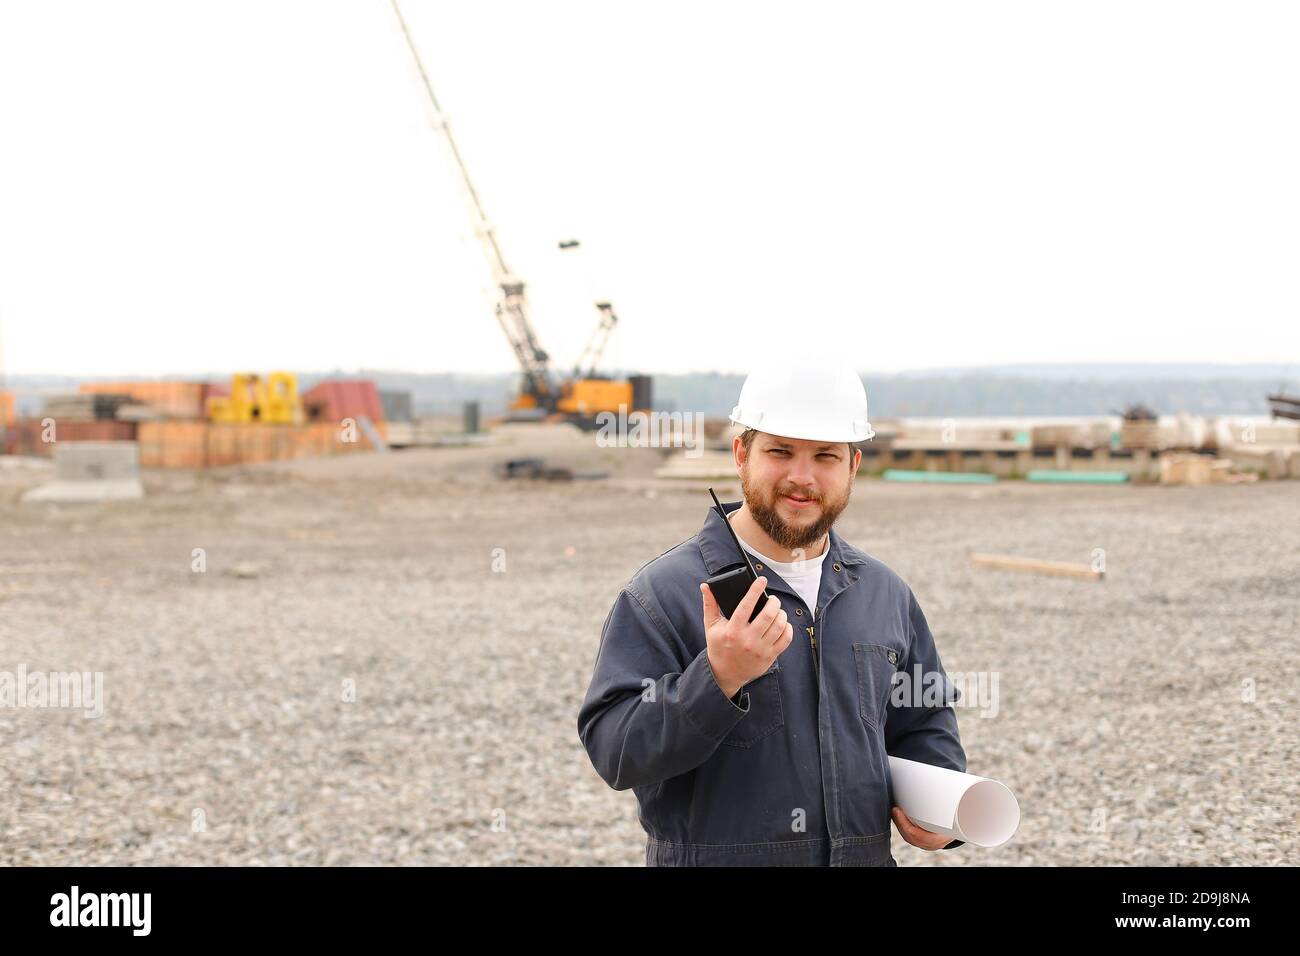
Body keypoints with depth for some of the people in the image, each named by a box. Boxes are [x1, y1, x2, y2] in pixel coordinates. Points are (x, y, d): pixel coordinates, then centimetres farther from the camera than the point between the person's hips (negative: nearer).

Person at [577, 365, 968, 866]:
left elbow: (924, 722, 19)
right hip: (714, 855, -4)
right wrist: (717, 678, -30)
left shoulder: (886, 593, 7)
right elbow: (613, 750, -18)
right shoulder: (660, 593, -11)